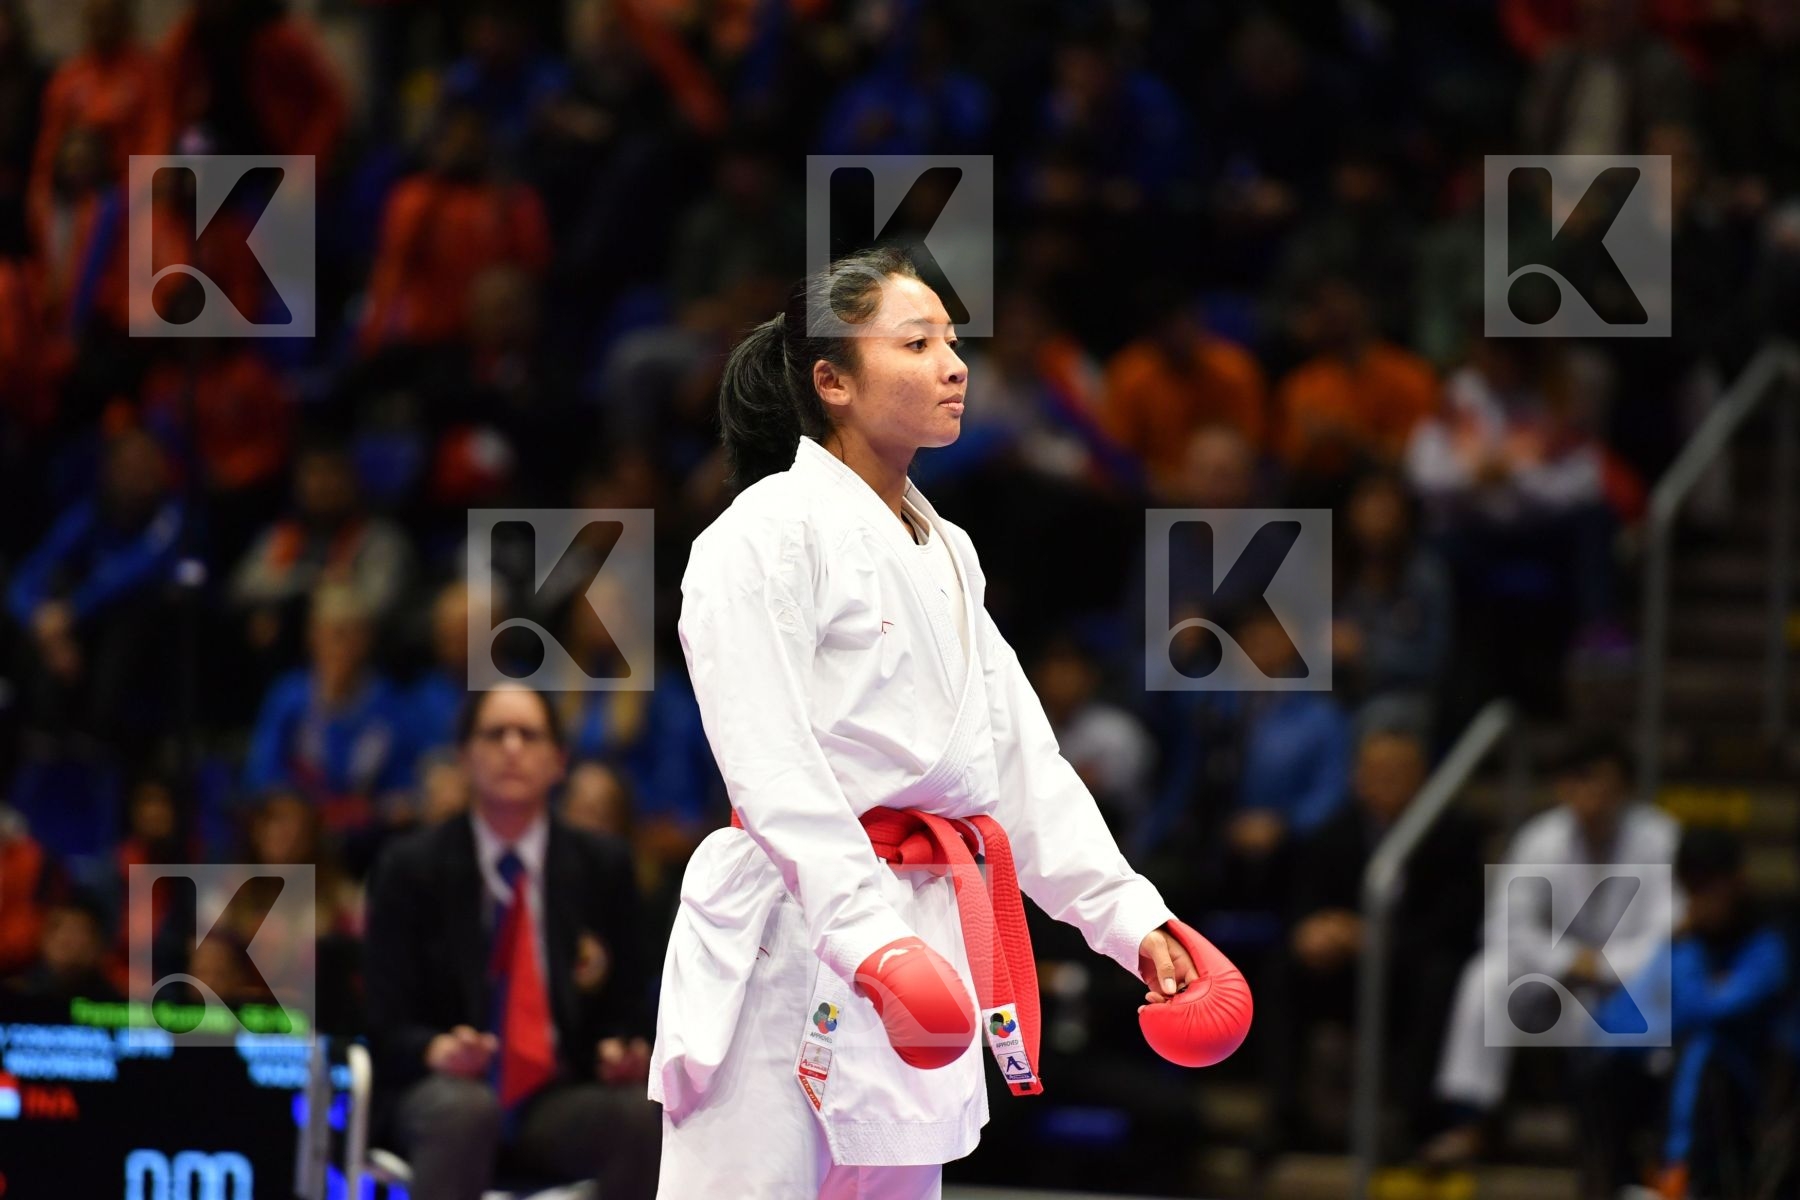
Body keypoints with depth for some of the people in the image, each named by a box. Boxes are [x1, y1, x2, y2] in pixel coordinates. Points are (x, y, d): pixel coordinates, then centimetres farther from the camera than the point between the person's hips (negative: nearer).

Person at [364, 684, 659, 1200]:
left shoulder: (602, 865, 10)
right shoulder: (412, 868, 4)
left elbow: (626, 1006, 13)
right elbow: (388, 1026, 0)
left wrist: (621, 1052, -11)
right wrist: (437, 1051, -23)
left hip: (560, 1103, 2)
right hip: (440, 1087, -2)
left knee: (640, 1115, -31)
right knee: (466, 1110, -38)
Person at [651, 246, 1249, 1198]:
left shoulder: (945, 554, 18)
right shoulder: (768, 534, -9)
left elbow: (1021, 760, 17)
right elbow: (774, 771, -19)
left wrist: (1130, 917, 7)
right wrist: (869, 940, -29)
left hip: (922, 950, 9)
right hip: (797, 933, -9)